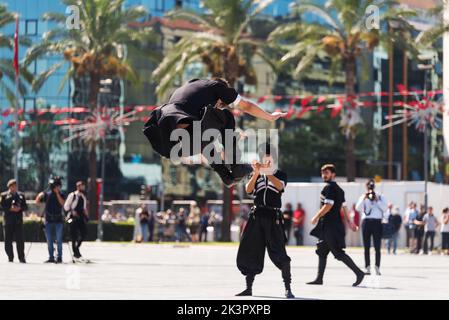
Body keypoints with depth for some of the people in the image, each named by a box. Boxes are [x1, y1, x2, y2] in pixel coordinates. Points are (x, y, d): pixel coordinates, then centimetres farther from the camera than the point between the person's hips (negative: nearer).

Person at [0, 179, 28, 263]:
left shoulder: (21, 195, 14)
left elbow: (25, 207, 11)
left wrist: (20, 208, -9)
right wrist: (10, 209, -16)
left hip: (18, 221, 1)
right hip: (8, 220, -1)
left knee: (20, 240, -5)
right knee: (8, 240, 1)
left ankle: (21, 258, -3)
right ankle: (10, 258, 10)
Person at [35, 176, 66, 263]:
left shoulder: (61, 195, 2)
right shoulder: (47, 194, 6)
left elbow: (62, 203, -17)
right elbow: (37, 202, 5)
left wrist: (57, 193, -17)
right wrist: (39, 196, -15)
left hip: (58, 220, -2)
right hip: (48, 220, 2)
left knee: (58, 240, -2)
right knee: (49, 241, 5)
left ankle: (59, 257, 2)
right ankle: (51, 257, 10)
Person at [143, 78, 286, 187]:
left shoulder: (182, 88, 37)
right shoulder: (217, 86, 21)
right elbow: (247, 106, 32)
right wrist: (270, 117, 51)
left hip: (164, 142, 6)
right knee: (226, 118, 21)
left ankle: (226, 175, 35)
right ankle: (236, 169, 21)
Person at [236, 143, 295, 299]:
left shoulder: (281, 174, 7)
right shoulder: (256, 175, 14)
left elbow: (279, 186, -15)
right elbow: (248, 189, -4)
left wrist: (266, 171, -27)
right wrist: (257, 173, -18)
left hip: (273, 217, -4)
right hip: (256, 216, 4)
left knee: (279, 253, -12)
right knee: (250, 252, 4)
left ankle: (288, 288, -8)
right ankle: (248, 287, 14)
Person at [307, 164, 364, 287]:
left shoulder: (329, 188, -12)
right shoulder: (338, 189, 17)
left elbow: (328, 206, -19)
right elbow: (343, 206, 18)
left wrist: (316, 217, -12)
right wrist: (349, 221, 19)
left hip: (330, 225, -10)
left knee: (338, 252, -10)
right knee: (321, 251, 12)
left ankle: (358, 272, -11)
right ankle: (319, 278, 14)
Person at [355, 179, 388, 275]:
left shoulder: (380, 197, 8)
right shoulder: (363, 197, 12)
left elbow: (385, 208, -2)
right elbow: (358, 208, -1)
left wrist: (377, 200, -9)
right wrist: (364, 199, -9)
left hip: (377, 222, -2)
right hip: (366, 222, 2)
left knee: (377, 247, -5)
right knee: (366, 247, 1)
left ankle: (377, 267, -2)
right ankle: (368, 267, 3)